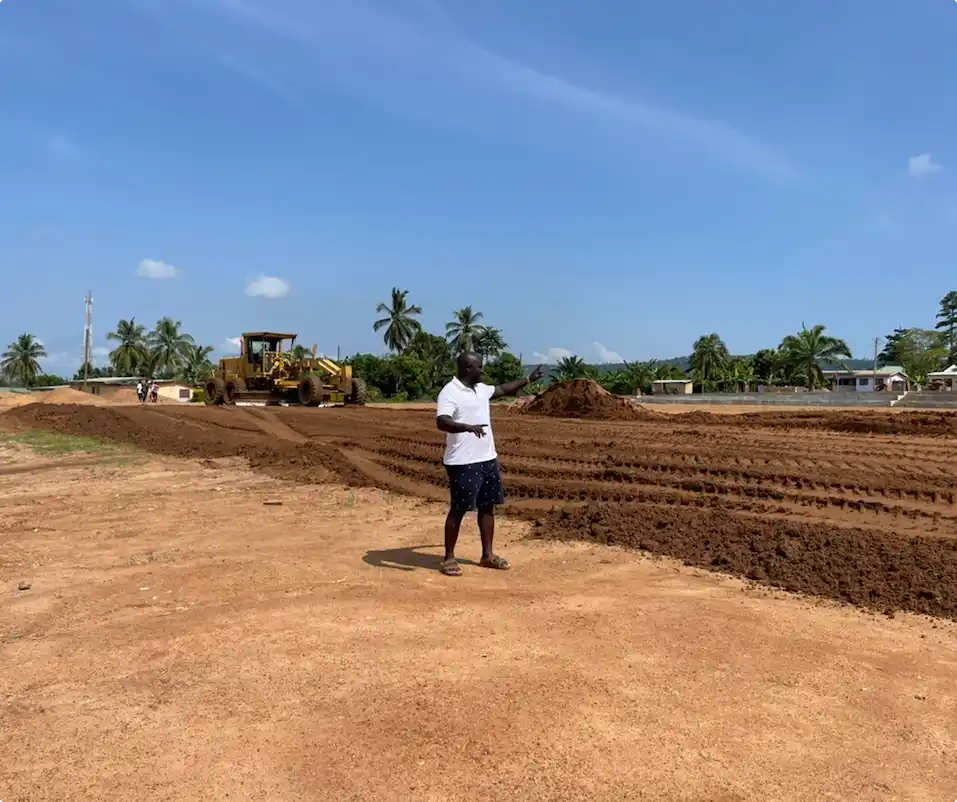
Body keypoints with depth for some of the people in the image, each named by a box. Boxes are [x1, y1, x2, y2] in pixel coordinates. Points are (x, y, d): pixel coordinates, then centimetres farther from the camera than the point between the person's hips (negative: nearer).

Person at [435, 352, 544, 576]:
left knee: (487, 506, 12)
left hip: (488, 459, 9)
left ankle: (487, 555, 23)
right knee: (458, 509, 0)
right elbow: (441, 422, -29)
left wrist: (529, 379, 34)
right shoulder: (450, 393, -15)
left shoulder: (481, 389, 12)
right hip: (463, 463, -8)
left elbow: (503, 389, 31)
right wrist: (467, 427, -44)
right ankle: (449, 558, 11)